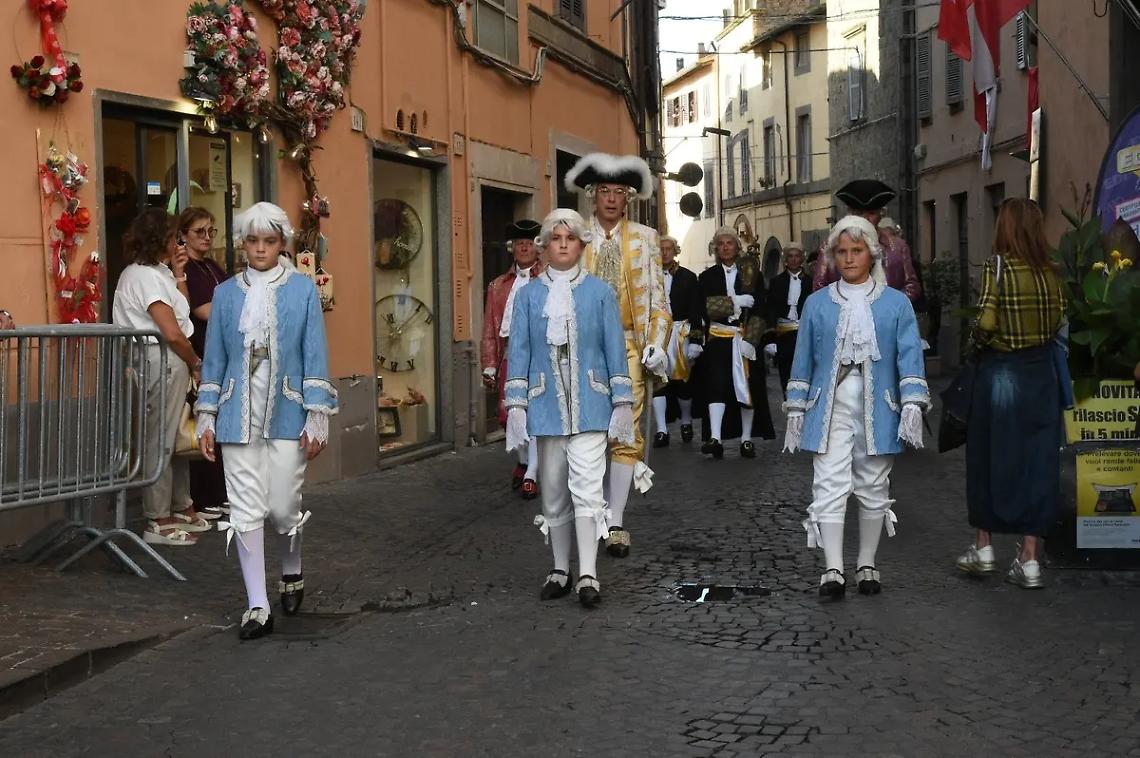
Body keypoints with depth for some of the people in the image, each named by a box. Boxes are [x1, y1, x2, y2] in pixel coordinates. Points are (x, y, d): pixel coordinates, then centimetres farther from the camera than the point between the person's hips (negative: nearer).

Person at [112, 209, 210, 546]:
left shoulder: (155, 272, 18)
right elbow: (172, 333, -18)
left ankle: (181, 507, 25)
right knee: (160, 441, -6)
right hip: (161, 362, -10)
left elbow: (181, 310, 16)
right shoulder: (144, 276, -14)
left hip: (171, 362, 10)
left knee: (174, 436, 16)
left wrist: (178, 274, 12)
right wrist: (196, 363, -5)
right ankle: (158, 521, -1)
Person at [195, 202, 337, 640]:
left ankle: (292, 572, 32)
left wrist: (317, 418, -4)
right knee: (246, 509, -1)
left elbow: (315, 357, 0)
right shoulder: (226, 294, 8)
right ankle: (257, 606, 7)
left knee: (283, 505, 1)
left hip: (287, 413, -2)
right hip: (240, 416, 2)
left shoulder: (302, 290, 2)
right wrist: (207, 419, 7)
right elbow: (214, 360, 10)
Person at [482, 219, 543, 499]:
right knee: (509, 414, 7)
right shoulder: (499, 285, 16)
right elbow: (489, 328, 13)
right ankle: (523, 460, 32)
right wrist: (489, 365, 6)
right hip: (510, 353, 4)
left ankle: (531, 475, 1)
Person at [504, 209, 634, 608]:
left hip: (589, 405, -2)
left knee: (587, 486, -11)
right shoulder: (529, 295, 6)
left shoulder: (600, 292, 3)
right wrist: (516, 405, 0)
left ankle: (587, 575, -10)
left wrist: (622, 403, 1)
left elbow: (615, 349, 4)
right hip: (546, 405, 2)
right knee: (553, 490, 9)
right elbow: (519, 351, 6)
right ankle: (560, 570, 19)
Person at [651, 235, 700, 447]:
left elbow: (695, 311, 4)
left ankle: (686, 422, 25)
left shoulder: (688, 277, 6)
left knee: (682, 379, 1)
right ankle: (661, 431, -1)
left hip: (681, 334, 0)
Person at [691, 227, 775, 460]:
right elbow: (702, 308, -4)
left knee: (748, 387, 2)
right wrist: (737, 302, -10)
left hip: (746, 338, 1)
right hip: (717, 338, 0)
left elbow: (759, 310, 0)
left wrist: (751, 339, -11)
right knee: (717, 385, -12)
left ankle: (746, 439, 11)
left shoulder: (752, 274, 6)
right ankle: (715, 438, -22)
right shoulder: (707, 277, 8)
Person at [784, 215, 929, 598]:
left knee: (873, 489, 8)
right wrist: (795, 412, 8)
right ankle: (833, 569, -12)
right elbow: (804, 359, 10)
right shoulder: (817, 304, 7)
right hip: (831, 409, 0)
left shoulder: (895, 303, 4)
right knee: (830, 486, -11)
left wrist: (913, 405, -11)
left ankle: (867, 564, 21)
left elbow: (910, 355, -1)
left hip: (877, 411, 0)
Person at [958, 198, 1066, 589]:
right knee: (1037, 461, 7)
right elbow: (1057, 319, 2)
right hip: (1042, 372, 4)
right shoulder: (1049, 270, 1)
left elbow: (986, 323, -19)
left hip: (1000, 372, -4)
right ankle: (1030, 558, 8)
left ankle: (984, 546, 22)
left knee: (992, 458, 11)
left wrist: (978, 341, 0)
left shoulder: (998, 266, -12)